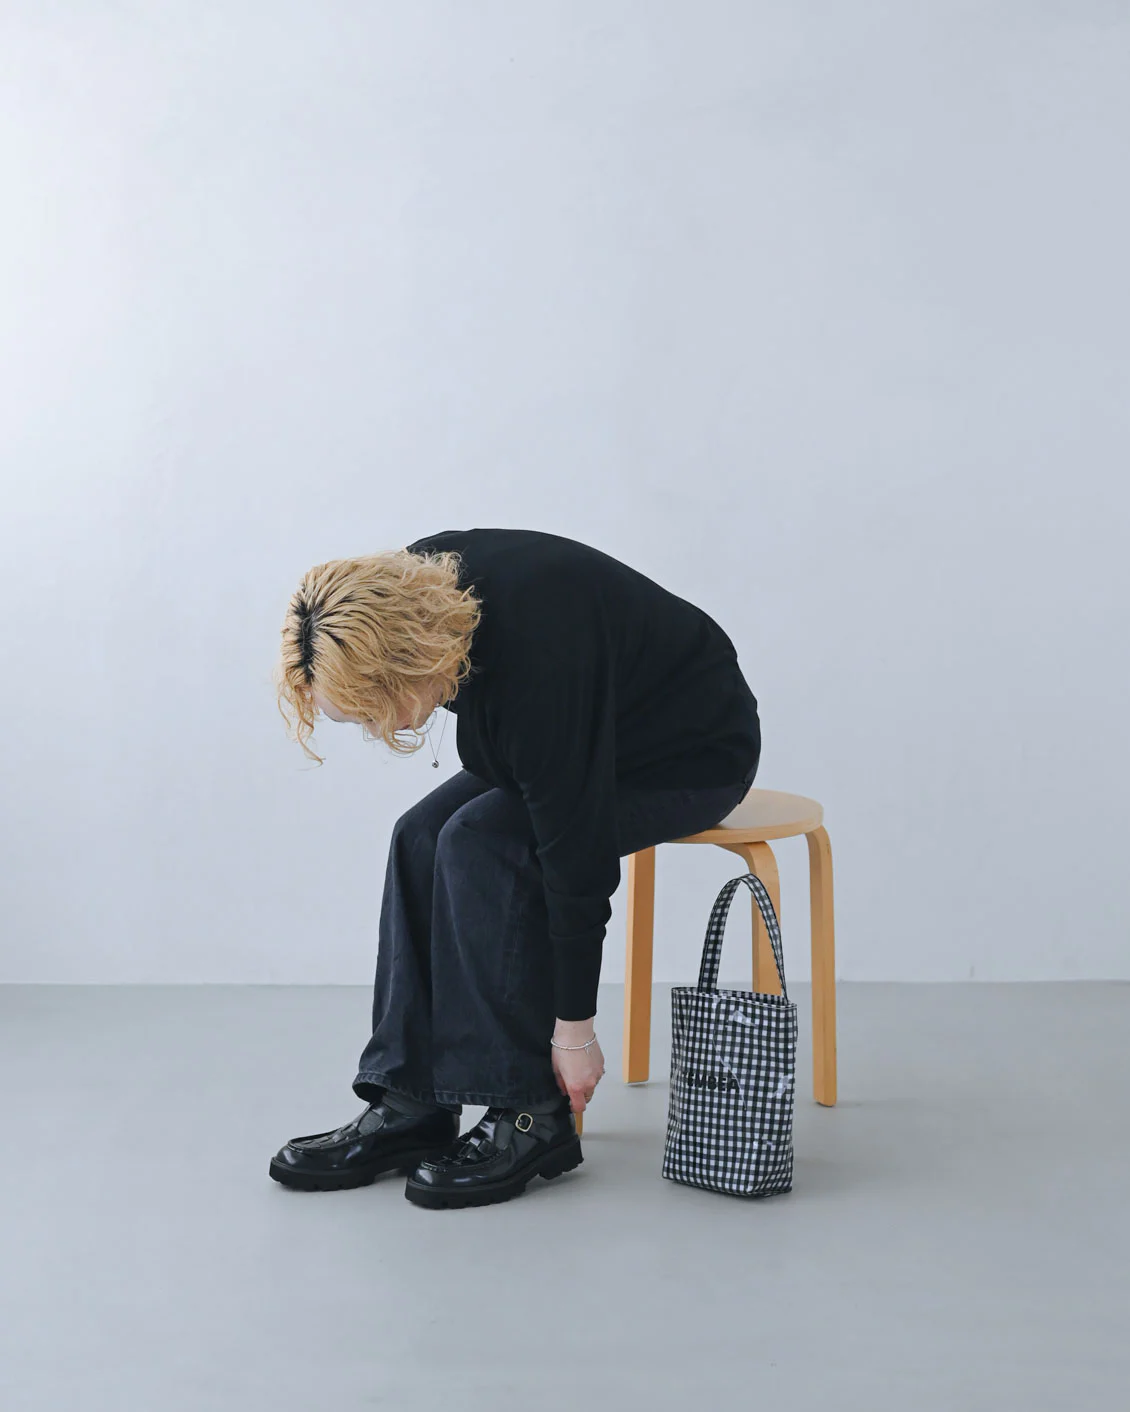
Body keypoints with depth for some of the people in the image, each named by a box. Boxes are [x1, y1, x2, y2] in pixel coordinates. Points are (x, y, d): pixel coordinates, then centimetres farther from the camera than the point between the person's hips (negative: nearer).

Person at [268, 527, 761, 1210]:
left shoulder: (536, 667, -39)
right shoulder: (417, 585, -17)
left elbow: (577, 854, -30)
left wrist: (575, 1029, -22)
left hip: (693, 754, -8)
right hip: (593, 734, 8)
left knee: (485, 844, -25)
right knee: (423, 837, -11)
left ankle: (532, 1116, -14)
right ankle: (410, 1104, -6)